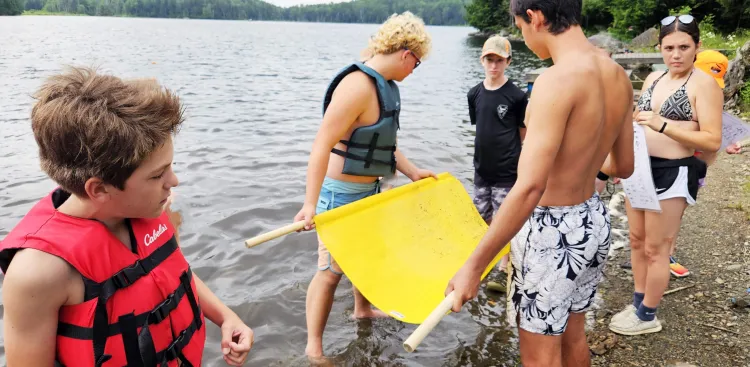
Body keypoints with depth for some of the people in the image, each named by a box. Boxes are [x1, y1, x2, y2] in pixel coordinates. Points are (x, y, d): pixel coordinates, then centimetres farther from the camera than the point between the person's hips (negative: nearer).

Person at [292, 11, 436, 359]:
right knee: (331, 269, -3)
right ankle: (313, 348, 10)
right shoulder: (358, 86, -25)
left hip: (367, 190, 10)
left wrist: (412, 172, 9)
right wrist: (311, 203, -34)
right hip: (340, 194, -10)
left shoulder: (385, 85, 6)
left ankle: (362, 309, 47)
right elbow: (322, 145, -30)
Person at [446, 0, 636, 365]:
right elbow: (624, 167, 12)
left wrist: (473, 266, -27)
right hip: (594, 220, 8)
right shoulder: (618, 77, 1)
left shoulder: (558, 79, -25)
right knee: (572, 337, 26)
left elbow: (529, 188, -32)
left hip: (552, 231, -8)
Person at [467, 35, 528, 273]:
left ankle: (504, 268, 20)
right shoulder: (475, 94, 3)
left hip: (507, 171, -5)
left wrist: (523, 169, -2)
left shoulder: (516, 96, -10)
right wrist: (483, 155, 10)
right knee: (483, 219, 16)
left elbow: (525, 135, -4)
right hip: (482, 169, 5)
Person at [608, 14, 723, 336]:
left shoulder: (704, 84, -13)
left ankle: (647, 316, 20)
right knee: (637, 240, 15)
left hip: (675, 173, -7)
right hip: (641, 167, 7)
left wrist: (663, 125, -26)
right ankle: (638, 304, 31)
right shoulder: (653, 79, 9)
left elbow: (713, 141, -19)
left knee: (655, 249, 3)